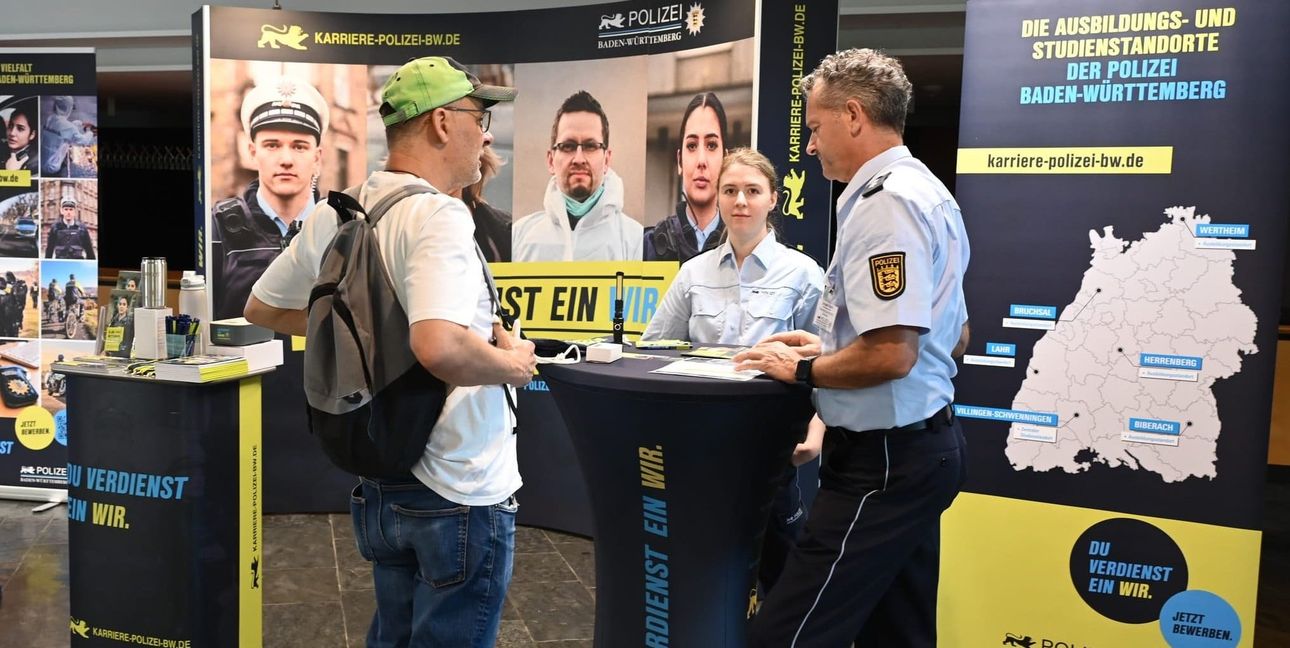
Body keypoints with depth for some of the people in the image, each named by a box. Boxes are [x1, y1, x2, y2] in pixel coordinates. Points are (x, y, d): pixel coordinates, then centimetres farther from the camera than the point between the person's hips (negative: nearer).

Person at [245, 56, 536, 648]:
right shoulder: (437, 216, -22)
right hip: (460, 491, -8)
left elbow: (261, 308, 17)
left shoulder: (335, 215, 3)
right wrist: (512, 363, -19)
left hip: (381, 483, 8)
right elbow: (440, 348, -38)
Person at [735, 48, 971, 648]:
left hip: (885, 457, -11)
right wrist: (829, 348, 16)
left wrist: (799, 369, -10)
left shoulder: (884, 201, -18)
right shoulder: (926, 192, 15)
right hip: (922, 446, 11)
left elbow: (890, 354, -26)